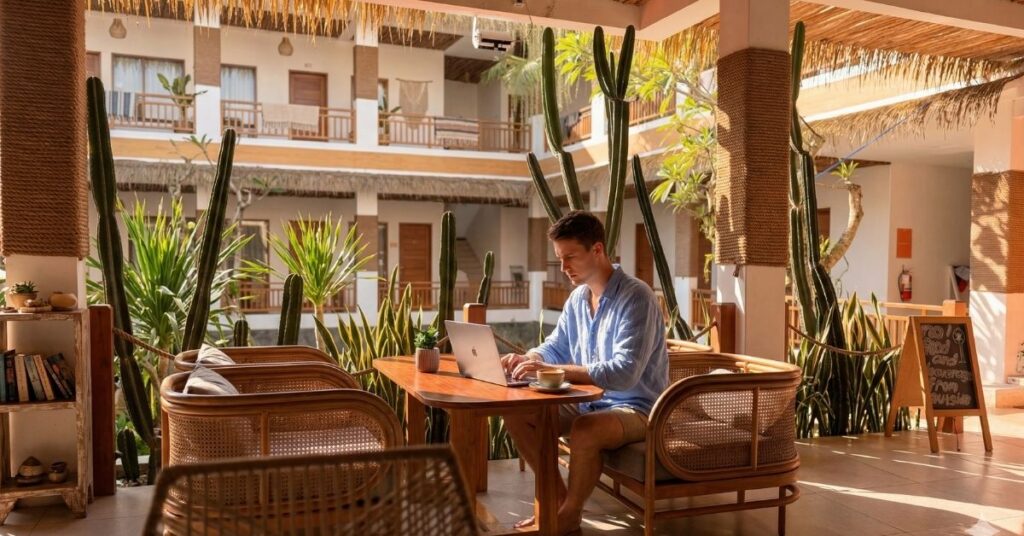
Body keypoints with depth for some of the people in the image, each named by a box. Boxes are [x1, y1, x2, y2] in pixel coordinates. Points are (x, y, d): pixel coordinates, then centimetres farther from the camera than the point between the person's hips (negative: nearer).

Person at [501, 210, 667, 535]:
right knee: (516, 414, -3)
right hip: (589, 402, 8)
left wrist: (550, 370, -36)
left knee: (585, 431, -37)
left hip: (635, 408, -8)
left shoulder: (636, 297, -22)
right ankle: (560, 498, 9)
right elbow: (555, 348, 15)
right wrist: (526, 360, -10)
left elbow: (624, 373, -32)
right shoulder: (577, 298, 3)